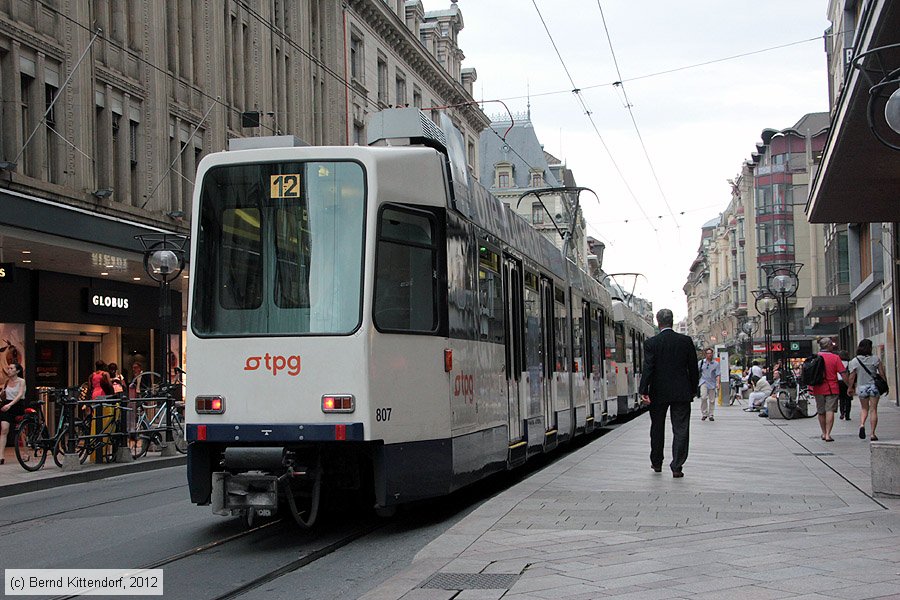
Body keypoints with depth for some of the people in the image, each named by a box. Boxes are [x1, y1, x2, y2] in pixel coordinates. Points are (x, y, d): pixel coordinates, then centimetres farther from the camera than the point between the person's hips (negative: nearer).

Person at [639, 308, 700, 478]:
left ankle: (657, 463, 26)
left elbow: (648, 368, -14)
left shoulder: (650, 343, -7)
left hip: (658, 393, 0)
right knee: (680, 429, 2)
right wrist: (693, 390, 13)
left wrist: (644, 391, -12)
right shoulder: (686, 341, -1)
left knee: (657, 428, 15)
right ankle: (677, 467, -3)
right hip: (682, 393, 0)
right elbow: (693, 368, 3)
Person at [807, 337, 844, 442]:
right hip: (832, 388, -3)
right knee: (830, 411, -4)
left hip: (818, 389, 3)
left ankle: (824, 433, 27)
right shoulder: (835, 358, -7)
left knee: (820, 412, 15)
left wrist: (810, 388, 18)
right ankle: (828, 434, -12)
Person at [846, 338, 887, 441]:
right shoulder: (876, 359, -4)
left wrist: (850, 388, 9)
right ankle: (872, 434, 3)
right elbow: (882, 374, -1)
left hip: (861, 387, 1)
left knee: (864, 408, 19)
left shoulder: (854, 362, -5)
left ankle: (862, 424, -7)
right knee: (873, 410, 5)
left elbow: (851, 377, -3)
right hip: (874, 386, -1)